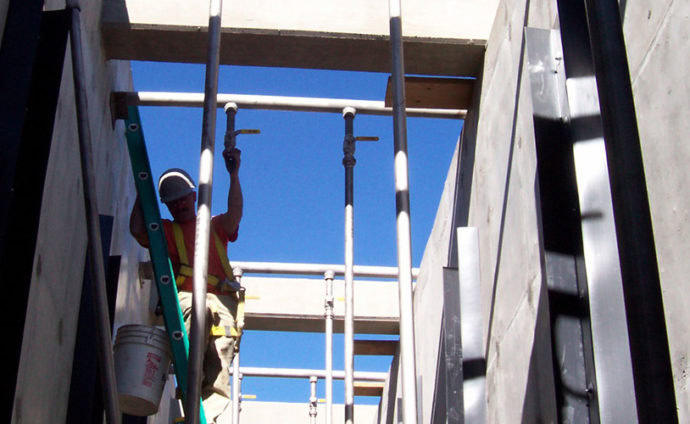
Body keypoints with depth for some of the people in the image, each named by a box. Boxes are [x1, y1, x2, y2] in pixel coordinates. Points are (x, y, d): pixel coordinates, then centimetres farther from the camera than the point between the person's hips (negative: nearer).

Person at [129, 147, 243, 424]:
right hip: (184, 297, -1)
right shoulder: (165, 231, 29)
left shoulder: (215, 226, 31)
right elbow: (138, 229, 8)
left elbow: (234, 215, 8)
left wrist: (234, 175, -2)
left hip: (221, 300, 2)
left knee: (217, 374, -16)